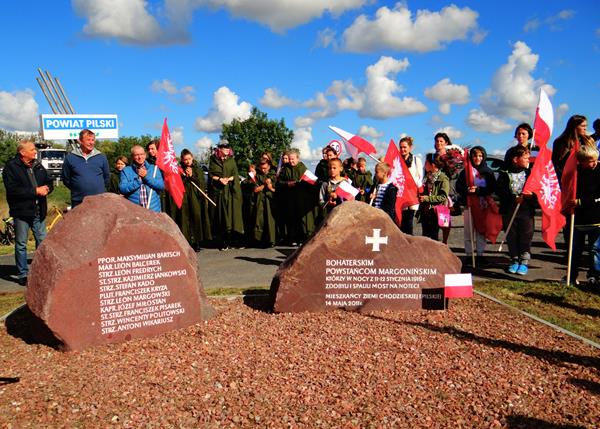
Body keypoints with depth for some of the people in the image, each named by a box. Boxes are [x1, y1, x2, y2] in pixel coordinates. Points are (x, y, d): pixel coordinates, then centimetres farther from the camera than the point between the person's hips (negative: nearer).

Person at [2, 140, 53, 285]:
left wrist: (46, 189, -7)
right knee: (21, 245, 3)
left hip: (39, 212, 5)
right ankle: (22, 274, 12)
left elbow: (49, 182, 17)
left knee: (43, 242, 10)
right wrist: (36, 191, -18)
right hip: (21, 212, -5)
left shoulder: (38, 166, 12)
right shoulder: (11, 167, -6)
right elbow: (13, 190, -17)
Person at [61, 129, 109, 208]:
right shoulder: (70, 157, 1)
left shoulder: (101, 157, 4)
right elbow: (65, 178, 10)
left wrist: (100, 188, 11)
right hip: (78, 202, 0)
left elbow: (107, 177, 14)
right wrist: (76, 189, 10)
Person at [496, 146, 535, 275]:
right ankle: (515, 260, 18)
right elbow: (499, 190, -8)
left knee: (526, 235, -2)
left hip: (526, 210, 1)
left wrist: (532, 194, -14)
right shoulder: (505, 173, 0)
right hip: (509, 210, -1)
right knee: (511, 236, 6)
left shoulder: (530, 173, 7)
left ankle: (524, 261, 6)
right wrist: (514, 198, -18)